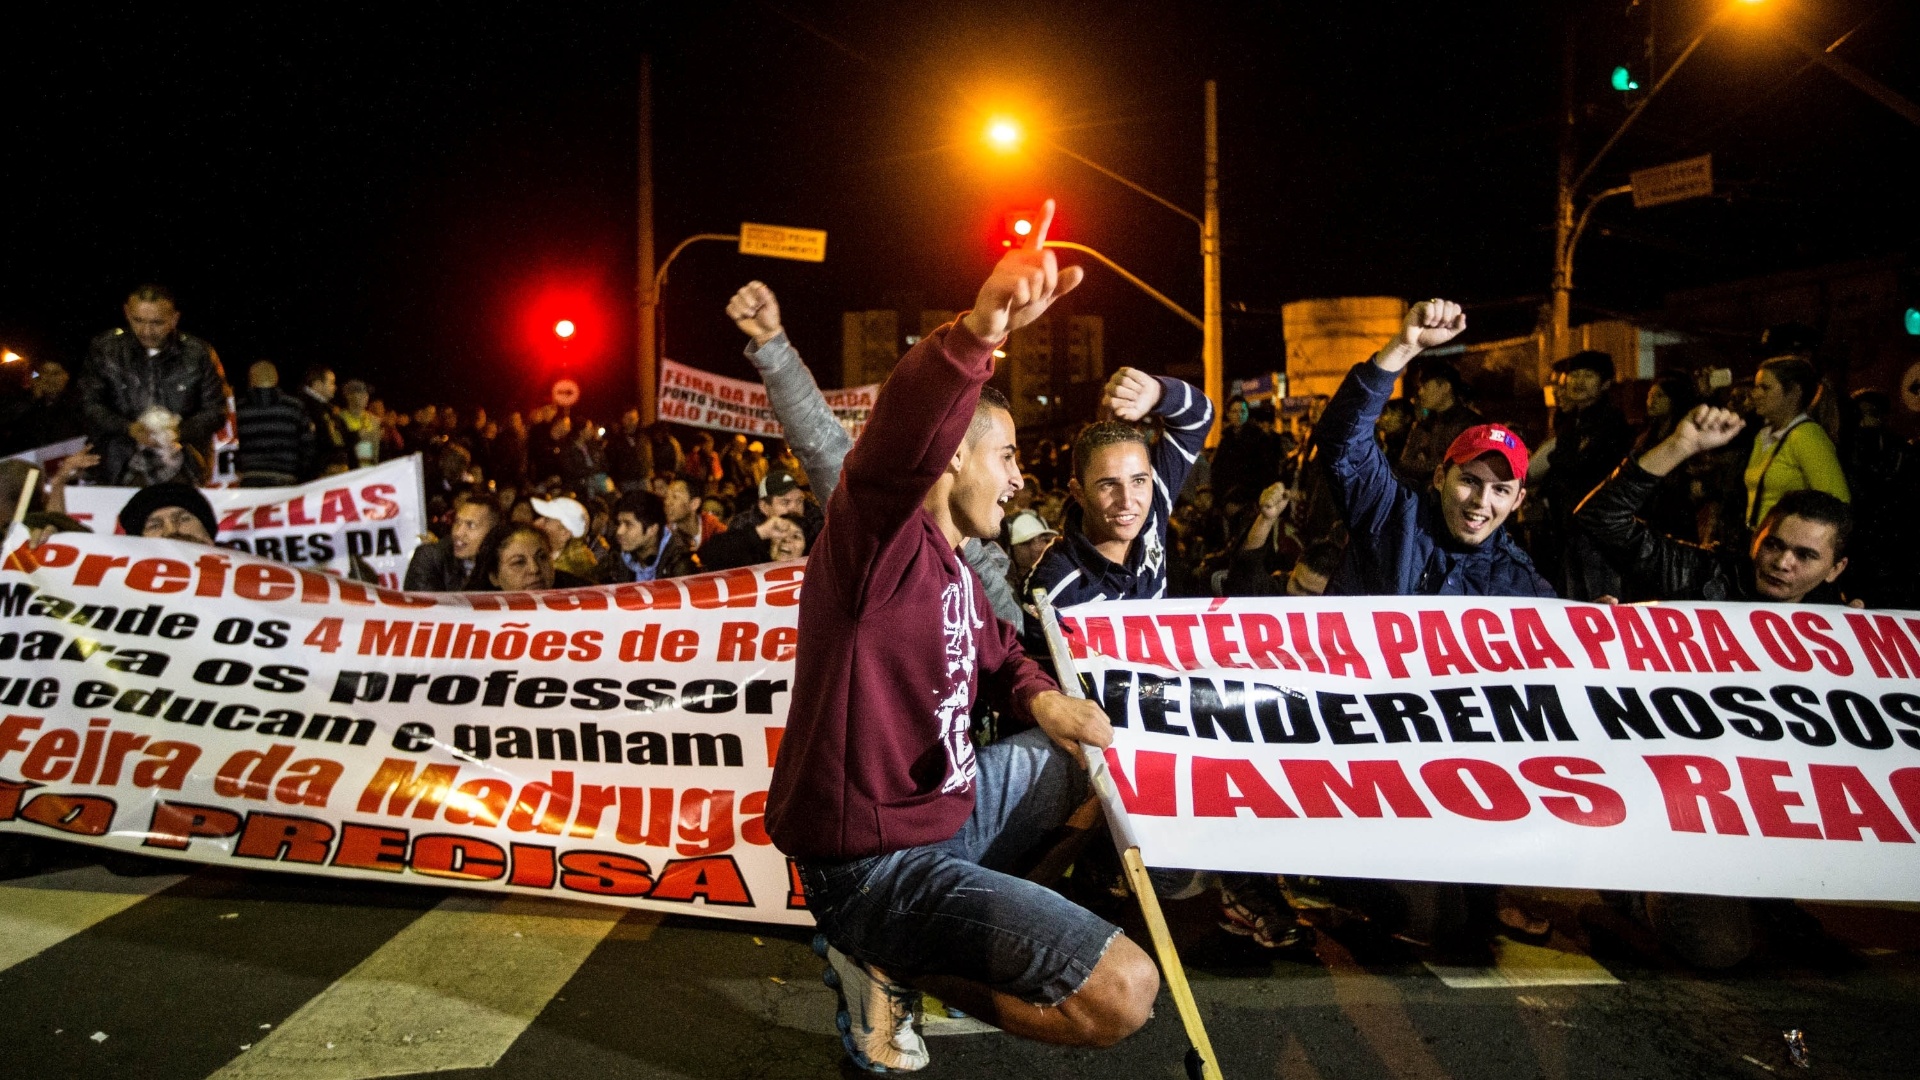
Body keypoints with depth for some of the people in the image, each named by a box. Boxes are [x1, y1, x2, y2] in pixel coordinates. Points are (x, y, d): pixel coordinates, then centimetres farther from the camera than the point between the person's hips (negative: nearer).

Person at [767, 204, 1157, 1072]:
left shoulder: (952, 562, 10)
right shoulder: (881, 536, -19)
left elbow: (992, 653, 25)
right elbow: (901, 441, -42)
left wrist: (1038, 697, 2)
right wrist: (976, 334, -59)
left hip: (947, 798, 10)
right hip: (876, 858, -10)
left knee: (1093, 763, 29)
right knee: (1123, 992, -18)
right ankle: (886, 963, 2)